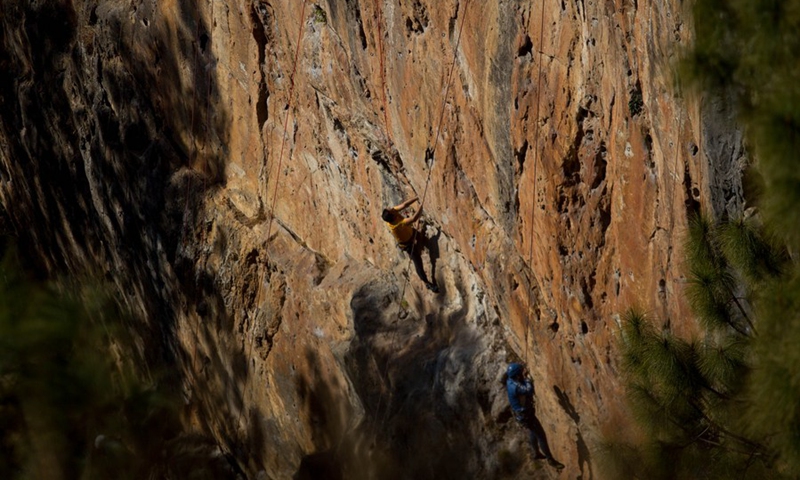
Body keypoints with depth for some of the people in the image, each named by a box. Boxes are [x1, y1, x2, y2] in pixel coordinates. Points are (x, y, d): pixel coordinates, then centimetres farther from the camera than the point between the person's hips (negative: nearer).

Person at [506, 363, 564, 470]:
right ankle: (550, 459, 19)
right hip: (525, 415, -10)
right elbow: (529, 390, -47)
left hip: (521, 412, 10)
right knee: (540, 435, 4)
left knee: (532, 432, 30)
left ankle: (537, 453, 51)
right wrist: (526, 377, -35)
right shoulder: (515, 386, -38)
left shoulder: (510, 380, -8)